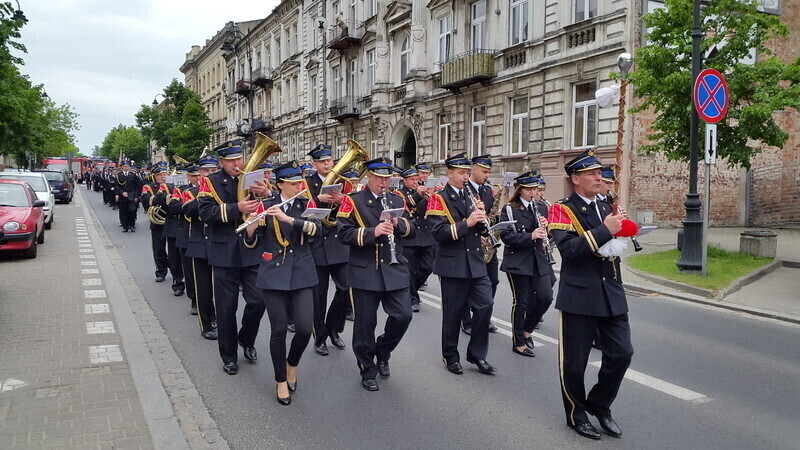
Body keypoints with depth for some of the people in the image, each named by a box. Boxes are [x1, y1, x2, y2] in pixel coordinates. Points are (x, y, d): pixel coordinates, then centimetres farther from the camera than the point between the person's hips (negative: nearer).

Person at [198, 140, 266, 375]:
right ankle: (229, 356, 22)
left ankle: (247, 340, 28)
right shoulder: (210, 183, 0)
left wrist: (266, 194, -24)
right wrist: (237, 208, -27)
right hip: (224, 254, -2)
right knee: (226, 307, 6)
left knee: (258, 301, 0)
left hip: (251, 252, 2)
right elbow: (205, 212, -16)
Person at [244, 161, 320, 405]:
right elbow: (251, 242, 3)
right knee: (279, 329, -1)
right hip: (273, 274, 0)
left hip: (301, 273, 0)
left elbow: (315, 228, -16)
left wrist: (288, 218, -27)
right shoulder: (266, 206, 3)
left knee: (304, 328, -9)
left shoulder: (306, 205, 4)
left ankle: (292, 364, 23)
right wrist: (252, 225, -18)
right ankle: (281, 381, 20)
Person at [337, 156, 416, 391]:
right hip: (364, 272, -3)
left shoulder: (397, 200, 11)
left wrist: (398, 223, -11)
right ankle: (368, 370, 22)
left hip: (395, 270, 4)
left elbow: (411, 231, 10)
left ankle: (382, 352, 26)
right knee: (365, 322, 4)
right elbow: (344, 233, -12)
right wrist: (372, 232, -25)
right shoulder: (353, 201, -2)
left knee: (403, 315, -2)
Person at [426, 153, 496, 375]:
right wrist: (466, 223, -26)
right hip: (453, 265, -5)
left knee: (485, 305, 0)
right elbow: (439, 233, -18)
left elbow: (481, 230, 14)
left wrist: (481, 216, -7)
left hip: (476, 262, 5)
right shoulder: (439, 199, -6)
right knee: (453, 312, 5)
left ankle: (477, 353, 16)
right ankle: (451, 356, 22)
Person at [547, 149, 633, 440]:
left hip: (611, 294, 6)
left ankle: (600, 405, 27)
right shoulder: (563, 210, -8)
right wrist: (604, 230, -24)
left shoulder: (605, 208, 14)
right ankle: (577, 414, 26)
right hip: (579, 296, -6)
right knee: (575, 361, 5)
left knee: (621, 353, 5)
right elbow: (567, 248, -23)